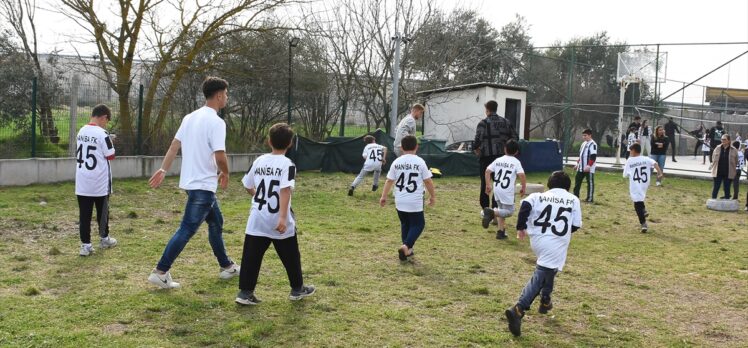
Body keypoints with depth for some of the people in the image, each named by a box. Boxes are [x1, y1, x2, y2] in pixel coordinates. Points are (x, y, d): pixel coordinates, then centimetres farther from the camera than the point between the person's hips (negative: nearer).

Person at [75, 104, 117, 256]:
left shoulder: (81, 132, 6)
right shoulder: (102, 133, -15)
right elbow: (111, 156, -12)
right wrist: (110, 143, 6)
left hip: (82, 182, 5)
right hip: (100, 182, -5)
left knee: (84, 214, 4)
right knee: (102, 211, 14)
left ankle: (85, 244, 2)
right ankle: (104, 239, 28)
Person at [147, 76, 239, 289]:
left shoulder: (191, 117, 10)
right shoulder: (216, 122, -16)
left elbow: (175, 145, 10)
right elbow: (220, 156, -23)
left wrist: (163, 170, 12)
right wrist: (225, 174, -5)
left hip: (191, 182, 10)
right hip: (203, 185, -10)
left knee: (216, 223, 20)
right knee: (187, 230, -5)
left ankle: (226, 267, 30)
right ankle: (160, 272, -2)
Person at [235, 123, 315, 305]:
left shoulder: (259, 161, 5)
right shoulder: (287, 164, -11)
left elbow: (248, 186, 13)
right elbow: (285, 191, -22)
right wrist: (283, 217, -27)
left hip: (257, 219, 4)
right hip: (278, 220, -4)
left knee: (251, 256, 5)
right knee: (290, 256, 13)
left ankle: (245, 292, 3)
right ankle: (297, 289, 26)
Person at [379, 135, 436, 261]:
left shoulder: (396, 162, 2)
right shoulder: (419, 162, -6)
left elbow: (389, 181, 4)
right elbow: (428, 181, -3)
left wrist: (384, 196, 12)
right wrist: (433, 196, 9)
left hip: (400, 201, 4)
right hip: (415, 202, -4)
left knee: (405, 223, 20)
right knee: (417, 224, 8)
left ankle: (407, 250, 23)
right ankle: (406, 246, -11)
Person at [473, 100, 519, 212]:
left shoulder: (483, 123, -10)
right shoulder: (506, 122, 7)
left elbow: (478, 139, -20)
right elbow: (515, 137, 8)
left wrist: (475, 148, -3)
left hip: (486, 157, -4)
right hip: (501, 156, 4)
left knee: (485, 182, 8)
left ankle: (485, 208, 12)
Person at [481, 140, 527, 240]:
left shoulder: (498, 160, 11)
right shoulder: (516, 162, -1)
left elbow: (487, 171, 3)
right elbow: (521, 175, -14)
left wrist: (488, 185, 8)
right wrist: (523, 187, 0)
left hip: (496, 189, 5)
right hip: (507, 191, -5)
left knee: (502, 209, 22)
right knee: (509, 211, 5)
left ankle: (501, 231, 17)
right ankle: (491, 212, -20)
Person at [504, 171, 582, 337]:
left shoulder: (539, 196, 11)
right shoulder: (573, 200, 11)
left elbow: (525, 205, -9)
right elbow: (576, 225, 6)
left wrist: (521, 227, -1)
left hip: (537, 241, 4)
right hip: (556, 245, -4)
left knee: (547, 269, 32)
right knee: (539, 277, -9)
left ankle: (545, 301, 38)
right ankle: (518, 310, -25)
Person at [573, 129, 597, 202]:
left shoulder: (593, 144, -12)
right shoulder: (584, 144, 16)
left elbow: (593, 156, -19)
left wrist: (589, 165, -25)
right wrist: (577, 163, 22)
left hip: (589, 168, -9)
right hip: (581, 168, 9)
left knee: (590, 182, -1)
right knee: (577, 180, 11)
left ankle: (590, 198, 5)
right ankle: (575, 196, 20)